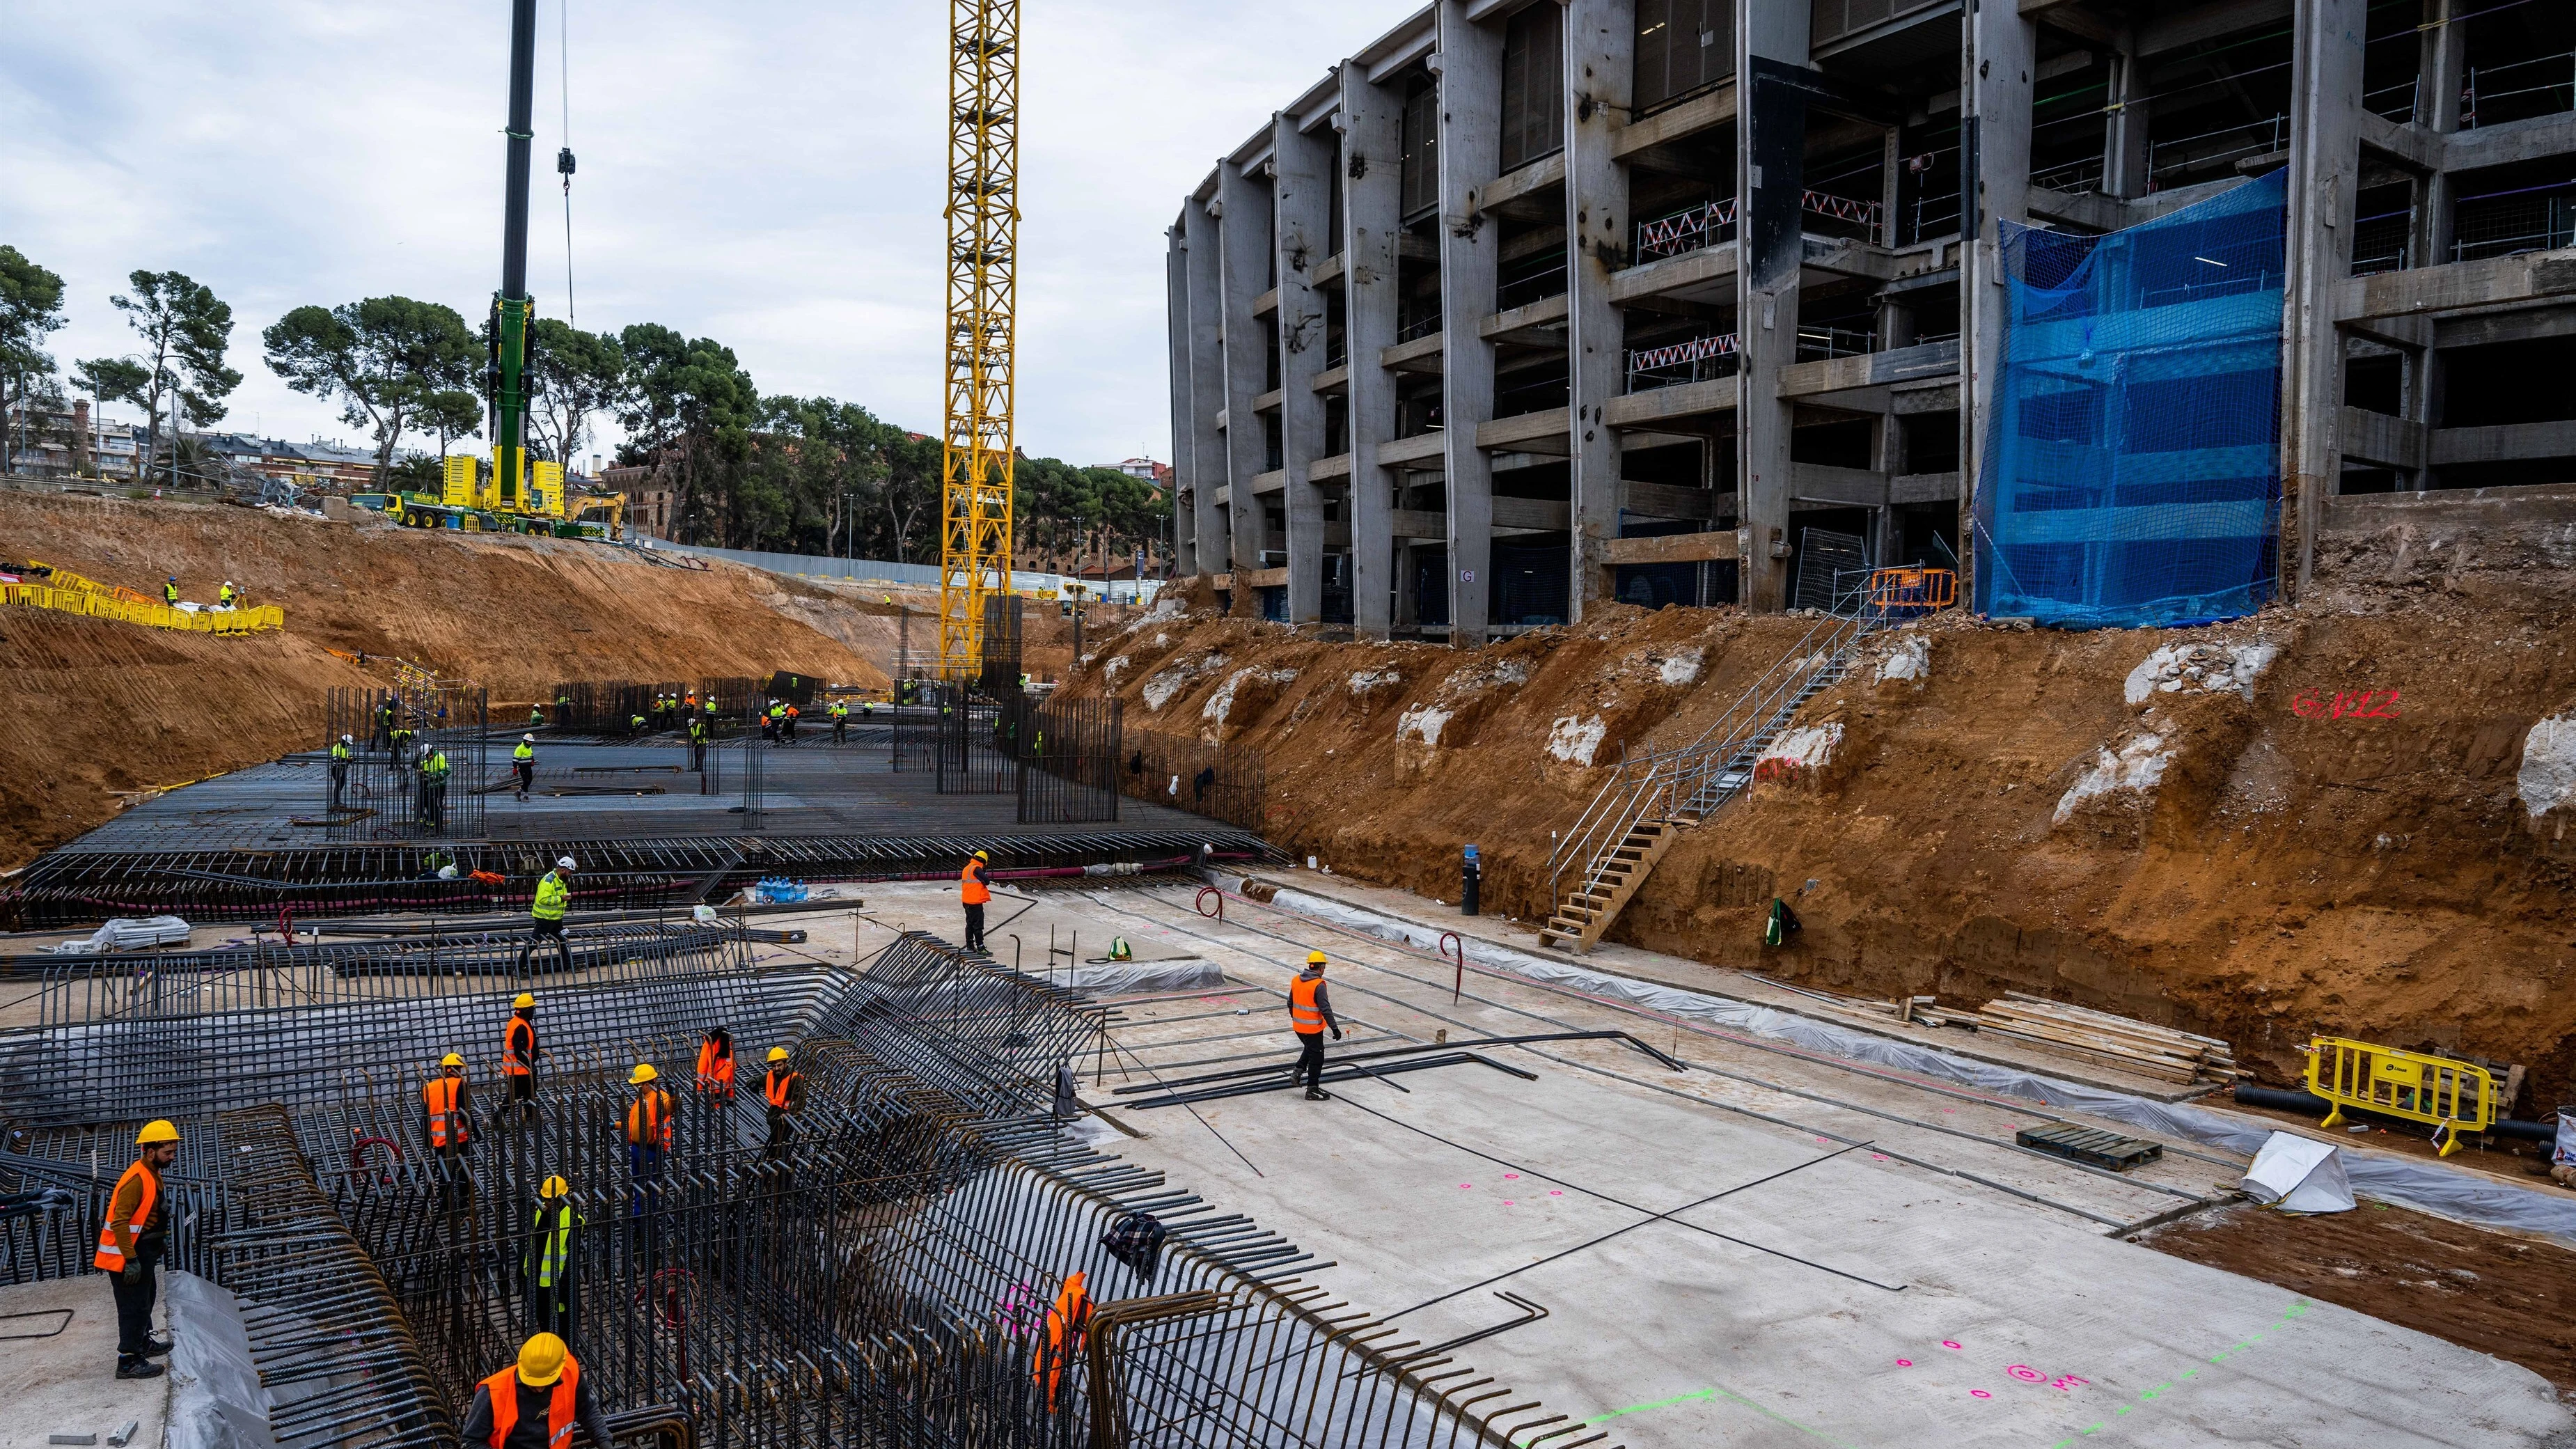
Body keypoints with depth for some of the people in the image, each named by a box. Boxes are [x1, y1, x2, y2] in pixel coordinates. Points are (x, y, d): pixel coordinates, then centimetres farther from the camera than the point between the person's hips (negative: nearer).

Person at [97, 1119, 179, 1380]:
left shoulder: (152, 1174, 9)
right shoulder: (137, 1179, -24)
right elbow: (119, 1222, -27)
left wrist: (160, 1234, 18)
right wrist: (131, 1259, -26)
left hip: (141, 1250, 11)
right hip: (128, 1253, -11)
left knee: (146, 1296, 24)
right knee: (134, 1305, -5)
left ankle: (143, 1342, 40)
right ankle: (128, 1361, 2)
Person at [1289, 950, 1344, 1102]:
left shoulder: (1296, 980, 2)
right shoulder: (1318, 985, -21)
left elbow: (1290, 1003, 13)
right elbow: (1326, 1009, -23)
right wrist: (1335, 1028, -19)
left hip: (1298, 1026, 7)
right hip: (1313, 1028, -7)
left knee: (1309, 1048, 31)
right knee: (1316, 1058, 6)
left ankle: (1299, 1070, 18)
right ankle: (1312, 1090, 11)